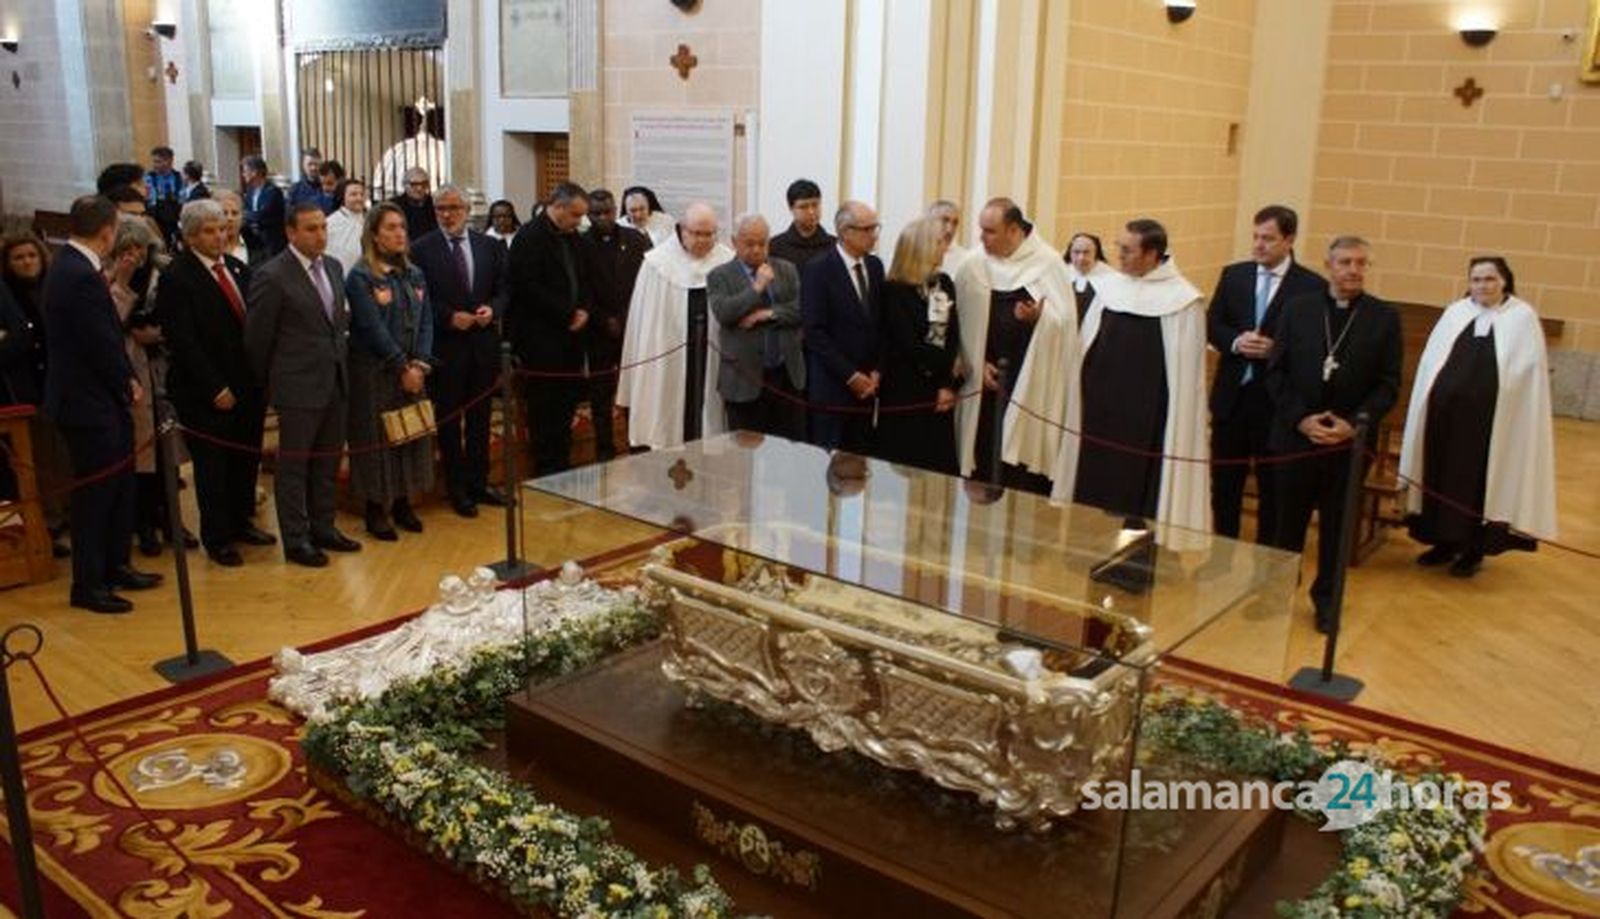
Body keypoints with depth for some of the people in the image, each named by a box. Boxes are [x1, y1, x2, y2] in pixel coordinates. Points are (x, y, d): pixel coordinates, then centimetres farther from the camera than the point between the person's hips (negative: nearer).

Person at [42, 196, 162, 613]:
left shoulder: (72, 266, 9)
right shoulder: (81, 277, -23)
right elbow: (102, 344, -22)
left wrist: (127, 380, 1)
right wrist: (128, 386, -6)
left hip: (101, 397, 10)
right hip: (90, 404, -10)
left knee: (119, 485, 18)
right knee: (95, 492, 1)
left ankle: (116, 567, 31)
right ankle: (88, 585, 13)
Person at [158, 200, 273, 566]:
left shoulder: (239, 269, 9)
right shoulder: (176, 278, -10)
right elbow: (182, 341, -14)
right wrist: (215, 388, -16)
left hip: (247, 385, 6)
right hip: (207, 395, -6)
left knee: (247, 458, 13)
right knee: (212, 466, 6)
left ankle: (241, 522, 31)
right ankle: (217, 539, 19)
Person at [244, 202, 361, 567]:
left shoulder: (333, 267, 8)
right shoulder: (271, 276, -14)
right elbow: (257, 337, -8)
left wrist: (339, 357, 12)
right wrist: (268, 382, 0)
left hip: (335, 381, 7)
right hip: (298, 386, -7)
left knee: (327, 461, 16)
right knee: (293, 464, 5)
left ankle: (322, 527, 29)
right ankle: (295, 540, 15)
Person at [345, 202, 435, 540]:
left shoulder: (414, 275, 10)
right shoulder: (360, 277, -9)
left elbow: (426, 322, 6)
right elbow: (373, 328, -14)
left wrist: (420, 364, -7)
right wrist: (402, 367, -15)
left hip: (413, 372, 6)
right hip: (374, 372, -6)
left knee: (413, 434, 9)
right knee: (376, 438, 1)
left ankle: (402, 503, 21)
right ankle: (376, 509, 11)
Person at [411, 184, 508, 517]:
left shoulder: (490, 246, 6)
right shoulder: (421, 249, -5)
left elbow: (504, 289, 8)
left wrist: (492, 309, -11)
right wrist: (450, 317, -17)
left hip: (484, 343, 3)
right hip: (445, 346, -3)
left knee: (480, 417, 12)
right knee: (449, 419, 6)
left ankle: (479, 482, 24)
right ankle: (456, 487, 17)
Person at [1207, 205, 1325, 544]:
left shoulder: (1313, 286, -8)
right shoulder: (1233, 275, 5)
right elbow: (1211, 325, 5)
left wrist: (1276, 349, -22)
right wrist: (1236, 341, -14)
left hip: (1277, 399, -4)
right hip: (1231, 394, 4)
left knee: (1272, 486, 8)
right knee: (1224, 479, 13)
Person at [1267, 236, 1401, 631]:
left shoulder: (1384, 317, 1)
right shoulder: (1298, 308, 2)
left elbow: (1388, 383, -1)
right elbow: (1276, 372, 0)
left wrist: (1354, 423, -14)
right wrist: (1301, 419, -11)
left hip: (1351, 441, 0)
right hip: (1295, 435, 0)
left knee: (1338, 524, 11)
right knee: (1288, 519, 9)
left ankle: (1327, 597, 25)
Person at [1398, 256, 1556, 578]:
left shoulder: (1523, 317, 0)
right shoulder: (1454, 313, 9)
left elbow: (1529, 371, -4)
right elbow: (1430, 363, 9)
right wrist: (1431, 402, 4)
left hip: (1491, 418, -3)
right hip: (1445, 413, 3)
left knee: (1480, 481, 4)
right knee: (1443, 476, 9)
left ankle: (1475, 550, 17)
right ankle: (1446, 542, 24)